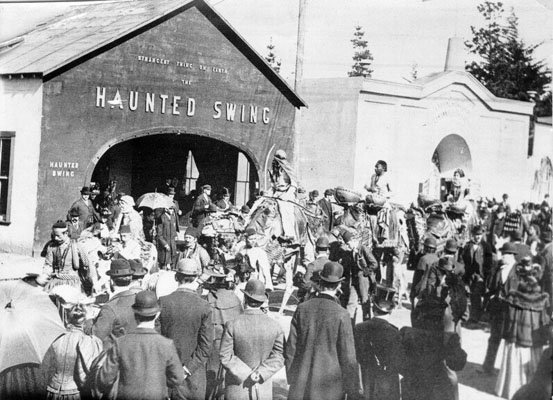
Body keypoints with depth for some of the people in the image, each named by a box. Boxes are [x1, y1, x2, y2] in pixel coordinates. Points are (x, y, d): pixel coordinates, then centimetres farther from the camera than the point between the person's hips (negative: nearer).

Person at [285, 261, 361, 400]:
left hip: (301, 387, 3)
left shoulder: (302, 308, -2)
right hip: (330, 385, -3)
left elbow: (290, 348, 4)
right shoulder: (342, 315, -12)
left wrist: (291, 378, 17)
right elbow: (348, 357, -10)